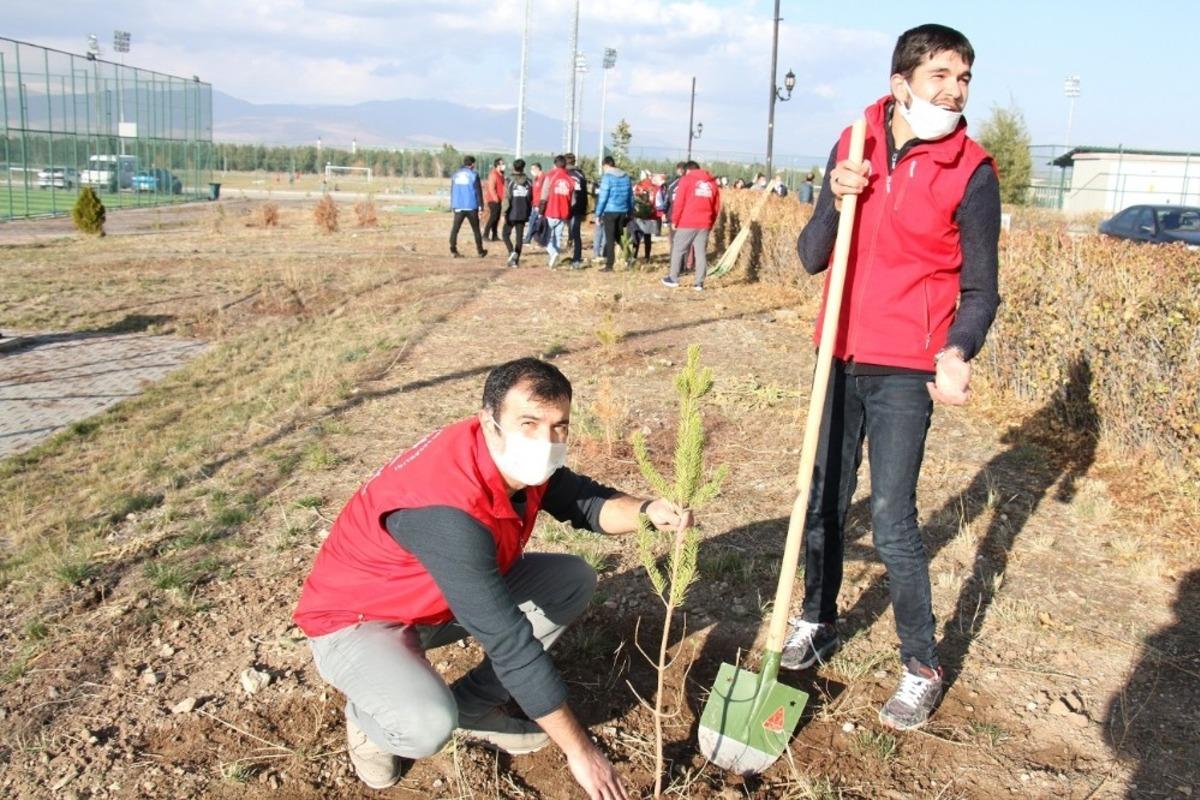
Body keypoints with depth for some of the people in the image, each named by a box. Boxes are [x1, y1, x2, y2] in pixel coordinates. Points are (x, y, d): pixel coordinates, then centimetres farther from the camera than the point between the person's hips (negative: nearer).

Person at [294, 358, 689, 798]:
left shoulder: (522, 456, -15)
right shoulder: (447, 508, -39)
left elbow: (584, 500, 1)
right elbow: (510, 642, -37)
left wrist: (646, 511, -23)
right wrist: (579, 749, -30)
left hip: (442, 599, 8)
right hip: (356, 619, -8)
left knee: (574, 580, 1)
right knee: (428, 727, -34)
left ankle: (471, 706, 8)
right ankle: (366, 714, 3)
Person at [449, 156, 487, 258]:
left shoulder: (455, 175, 9)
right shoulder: (473, 175, -5)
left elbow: (452, 191, 14)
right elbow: (478, 191, -6)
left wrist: (452, 205, 21)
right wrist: (481, 206, -2)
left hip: (458, 206, 3)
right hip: (471, 206, -3)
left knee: (455, 228, 2)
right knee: (476, 229, 9)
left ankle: (453, 250, -10)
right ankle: (480, 251, 15)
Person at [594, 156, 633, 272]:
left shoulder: (607, 177, -8)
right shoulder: (626, 177, 10)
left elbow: (602, 197, -11)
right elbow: (631, 196, 13)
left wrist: (598, 214, -7)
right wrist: (630, 212, 18)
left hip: (610, 212, -5)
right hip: (623, 212, 5)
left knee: (610, 239, -1)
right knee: (619, 237, 16)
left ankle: (609, 265, -1)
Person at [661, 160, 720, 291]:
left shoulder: (686, 179, 1)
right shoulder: (712, 183, 13)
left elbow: (679, 203, -6)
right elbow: (716, 206, 13)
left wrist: (674, 220, 1)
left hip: (687, 223, -4)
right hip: (704, 224, 4)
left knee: (678, 250, 8)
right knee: (701, 253, 5)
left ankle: (673, 279, 12)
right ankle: (699, 283, 2)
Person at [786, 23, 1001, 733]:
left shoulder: (972, 172, -7)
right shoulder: (853, 147, 3)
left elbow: (980, 289, -5)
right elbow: (811, 259, 3)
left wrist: (957, 353, -24)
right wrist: (837, 201, -15)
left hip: (906, 370, -4)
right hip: (842, 357, 4)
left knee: (892, 520, -4)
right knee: (824, 503, 14)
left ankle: (923, 668, 14)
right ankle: (819, 622, 35)